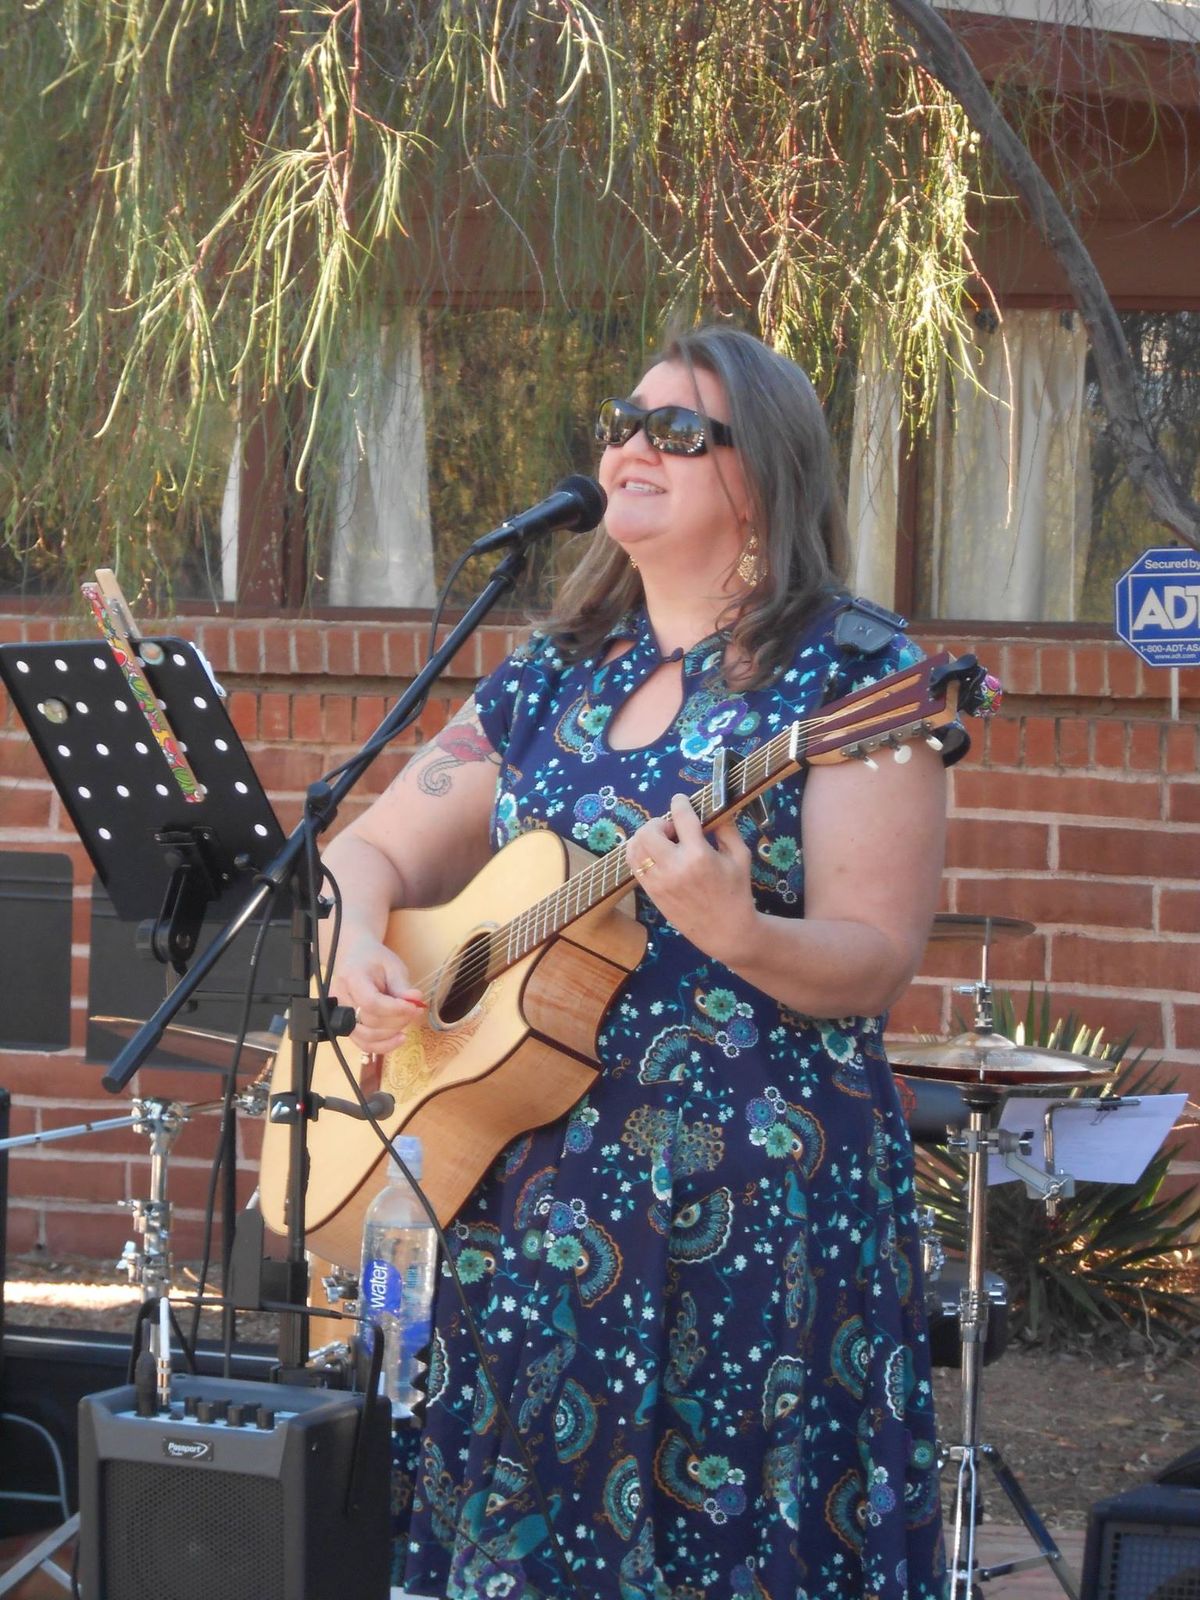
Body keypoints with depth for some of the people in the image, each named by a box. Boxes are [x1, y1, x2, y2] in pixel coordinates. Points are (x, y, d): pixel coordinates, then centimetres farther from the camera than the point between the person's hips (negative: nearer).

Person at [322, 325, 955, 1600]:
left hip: (755, 1205, -5)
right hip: (530, 1187, 6)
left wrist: (731, 932, -30)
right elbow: (371, 853, 16)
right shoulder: (553, 679, 12)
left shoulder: (847, 676, -5)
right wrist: (355, 951, -5)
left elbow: (873, 969, -12)